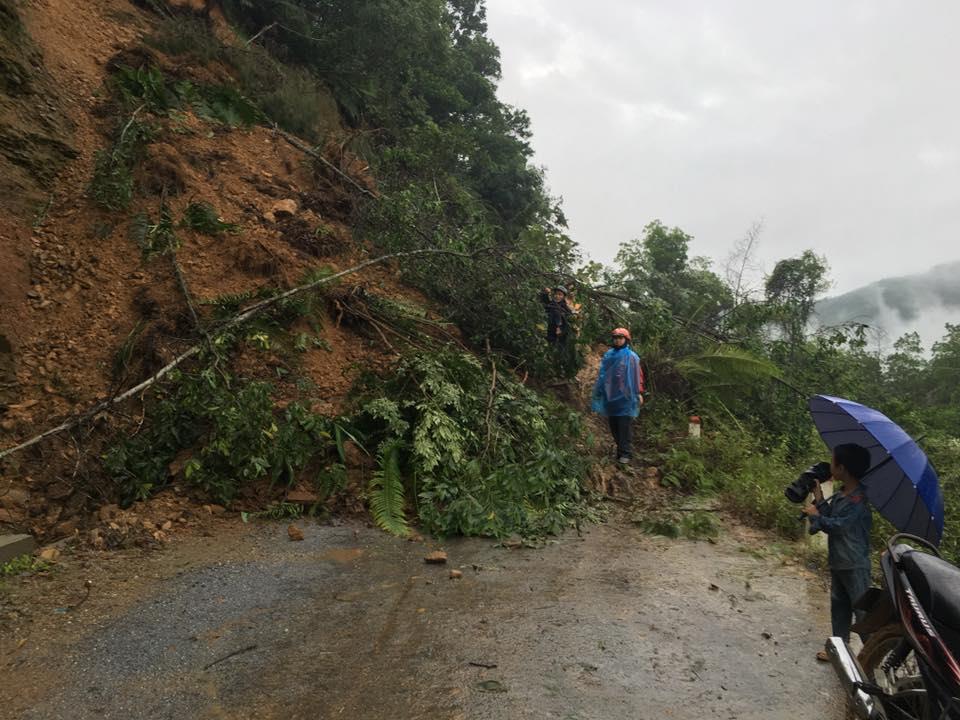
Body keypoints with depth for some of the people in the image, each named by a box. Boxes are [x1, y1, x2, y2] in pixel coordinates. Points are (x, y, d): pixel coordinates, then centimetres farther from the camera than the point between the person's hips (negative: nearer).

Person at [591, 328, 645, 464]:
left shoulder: (631, 357, -2)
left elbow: (638, 376, -4)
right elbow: (602, 374, 15)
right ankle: (620, 448, 18)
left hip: (625, 396, -5)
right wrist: (598, 391, 14)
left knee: (624, 425, -6)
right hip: (610, 395, 5)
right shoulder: (608, 355, 11)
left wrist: (639, 393, -10)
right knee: (613, 424, 7)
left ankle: (625, 453, -2)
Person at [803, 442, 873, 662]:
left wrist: (816, 515, -9)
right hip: (838, 562, 9)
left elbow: (837, 525, -24)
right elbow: (827, 515, 6)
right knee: (838, 606, 18)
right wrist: (819, 497, -1)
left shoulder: (858, 500, -22)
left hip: (855, 565, -9)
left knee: (861, 609, 2)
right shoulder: (839, 495, 5)